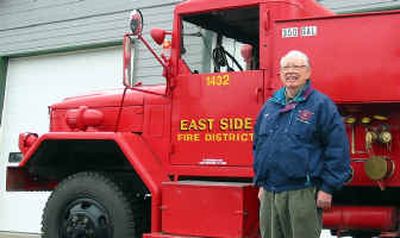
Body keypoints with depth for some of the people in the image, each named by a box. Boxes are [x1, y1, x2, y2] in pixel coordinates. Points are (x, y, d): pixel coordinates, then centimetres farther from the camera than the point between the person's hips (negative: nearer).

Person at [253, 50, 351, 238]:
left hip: (302, 194, -5)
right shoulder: (269, 106, 14)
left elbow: (337, 148, -7)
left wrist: (328, 188, -10)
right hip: (269, 194, 6)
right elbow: (258, 145, 22)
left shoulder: (321, 104, -3)